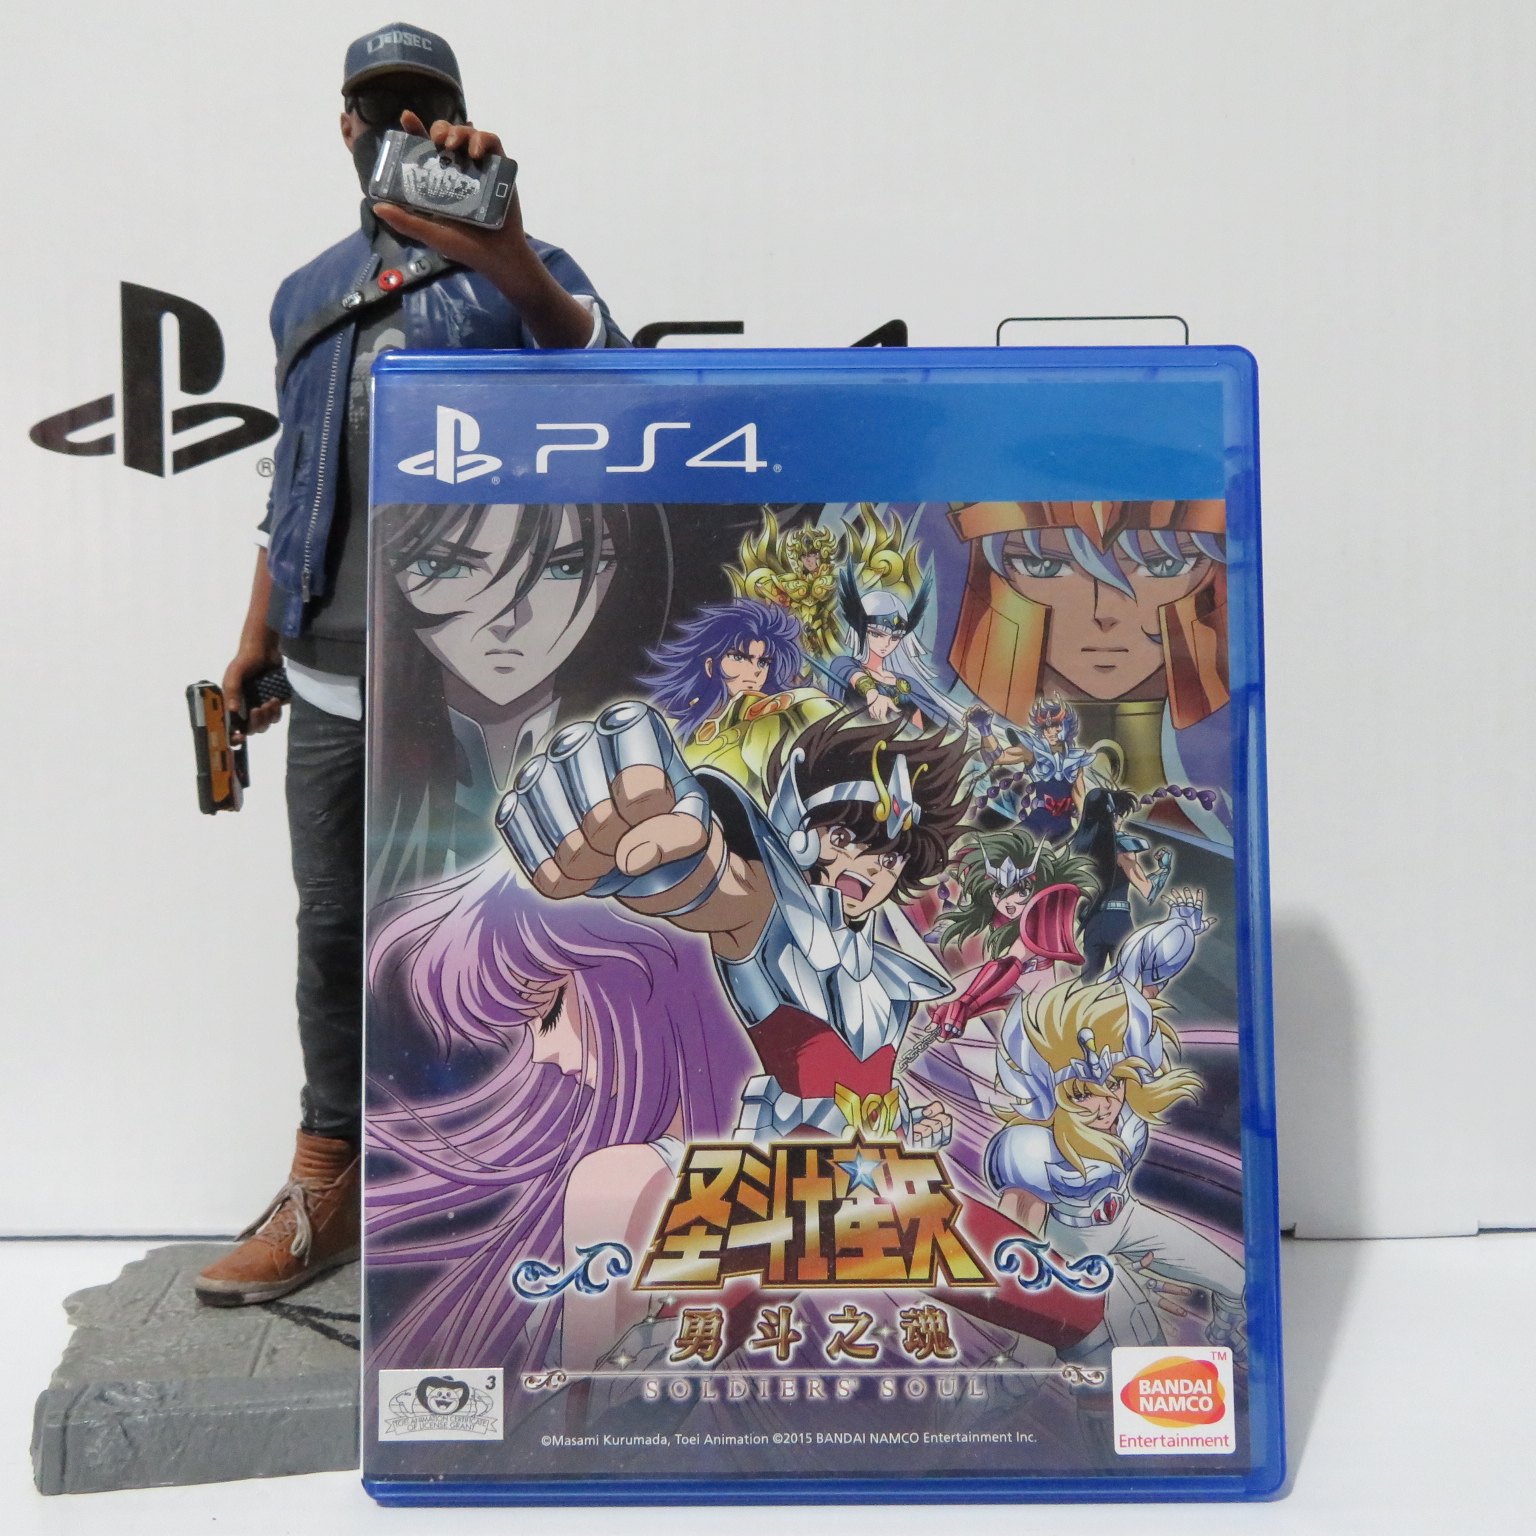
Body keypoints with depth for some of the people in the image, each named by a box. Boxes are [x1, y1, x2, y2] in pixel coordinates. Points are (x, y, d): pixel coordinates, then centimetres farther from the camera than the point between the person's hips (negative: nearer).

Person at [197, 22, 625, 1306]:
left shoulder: (508, 270, 5)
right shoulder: (307, 296, 20)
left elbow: (594, 359, -18)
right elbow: (294, 481, 21)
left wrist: (505, 256, -38)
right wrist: (256, 644, 17)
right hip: (332, 679, 5)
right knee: (335, 931, 10)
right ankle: (327, 1192, 26)